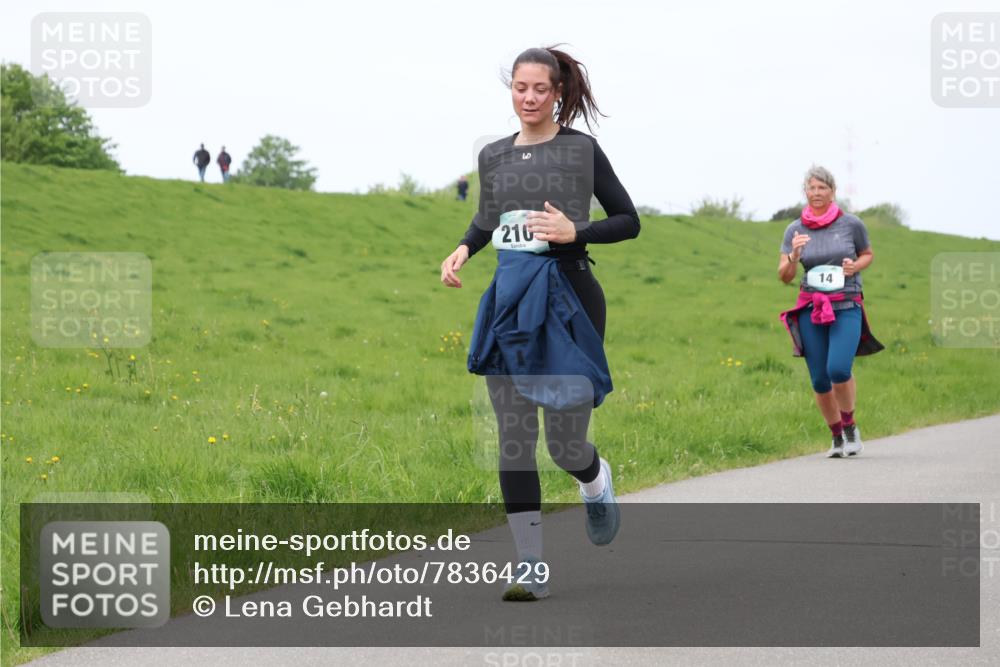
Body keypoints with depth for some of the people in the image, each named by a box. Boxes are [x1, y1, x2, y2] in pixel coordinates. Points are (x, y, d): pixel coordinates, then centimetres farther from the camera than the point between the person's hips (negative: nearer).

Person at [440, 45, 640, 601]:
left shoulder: (581, 149, -2)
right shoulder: (493, 155, 11)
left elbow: (629, 221, 0)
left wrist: (575, 232, -15)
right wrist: (463, 249, 6)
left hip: (570, 296, -4)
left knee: (565, 443, -2)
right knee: (515, 440, -3)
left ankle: (597, 481, 36)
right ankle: (533, 569, 1)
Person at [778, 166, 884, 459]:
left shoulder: (851, 224, -2)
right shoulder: (795, 230, 3)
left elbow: (868, 254, 15)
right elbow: (784, 276, 2)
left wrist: (854, 266, -7)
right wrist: (794, 255, -17)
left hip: (847, 308, -2)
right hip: (811, 310, 2)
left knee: (838, 369, -21)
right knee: (819, 380, 0)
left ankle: (850, 426, 4)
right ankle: (837, 437, 21)